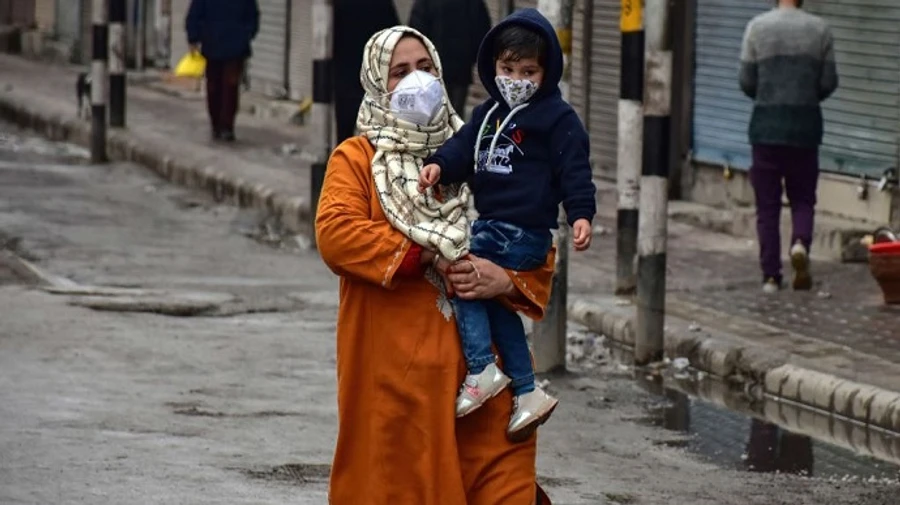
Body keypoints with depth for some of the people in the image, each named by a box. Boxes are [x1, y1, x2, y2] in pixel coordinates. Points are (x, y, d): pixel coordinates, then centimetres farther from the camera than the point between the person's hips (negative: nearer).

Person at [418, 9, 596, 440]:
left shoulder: (557, 118, -3)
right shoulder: (488, 114, 18)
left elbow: (574, 170, -8)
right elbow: (464, 148, 10)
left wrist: (581, 214, -19)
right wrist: (440, 165, -11)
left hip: (525, 233, -8)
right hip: (489, 226, 8)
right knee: (494, 300, 6)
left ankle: (482, 371, -16)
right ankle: (525, 390, 12)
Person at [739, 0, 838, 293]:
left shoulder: (757, 27, -2)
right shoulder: (819, 30, 1)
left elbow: (746, 82, -1)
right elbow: (829, 84, 3)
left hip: (767, 124, -1)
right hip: (805, 124, 1)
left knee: (767, 204, 6)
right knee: (802, 198, 12)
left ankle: (771, 275, 3)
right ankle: (801, 242, -17)